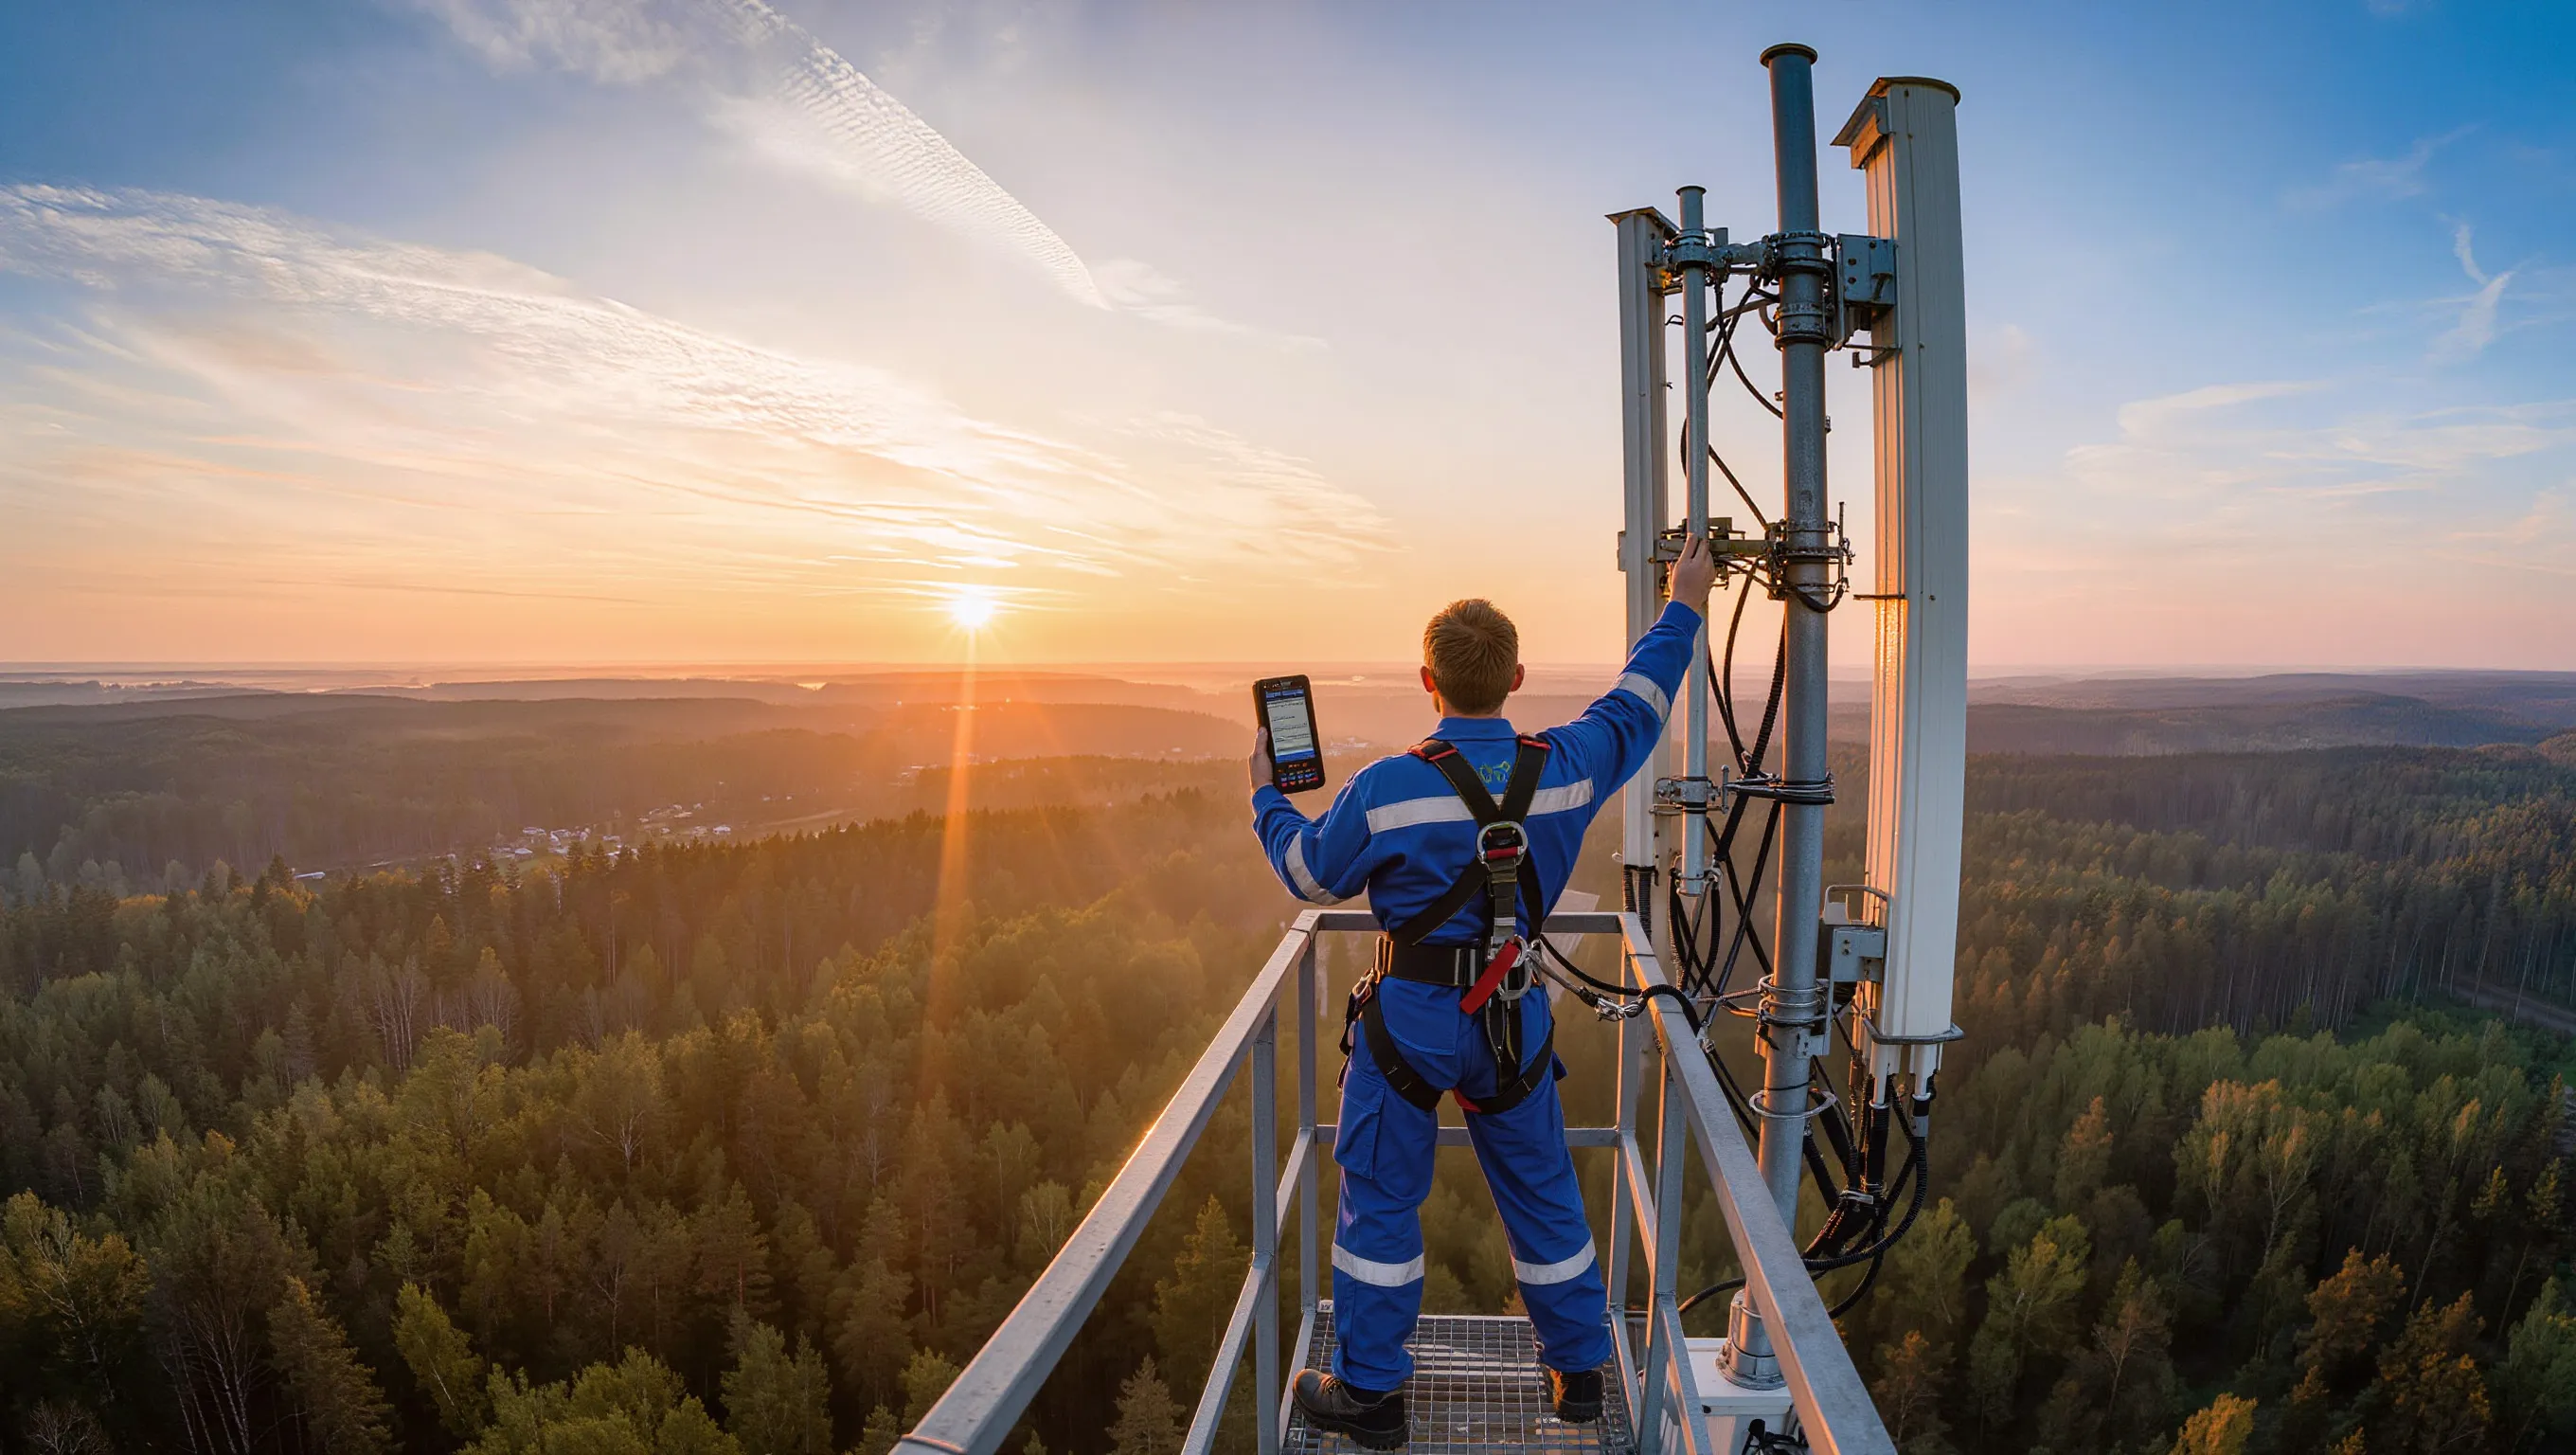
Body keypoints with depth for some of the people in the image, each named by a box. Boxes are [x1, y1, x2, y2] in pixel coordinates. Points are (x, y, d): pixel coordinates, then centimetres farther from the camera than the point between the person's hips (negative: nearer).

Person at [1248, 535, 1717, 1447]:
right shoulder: (1566, 767, -8)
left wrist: (1267, 796, 13)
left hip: (1410, 1017, -3)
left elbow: (1309, 876, -3)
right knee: (1541, 1194, 21)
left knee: (1379, 1201, 12)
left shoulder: (1386, 789, -18)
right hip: (1513, 1014, 4)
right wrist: (1685, 605, 25)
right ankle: (1579, 1372, 38)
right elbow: (1639, 703, 11)